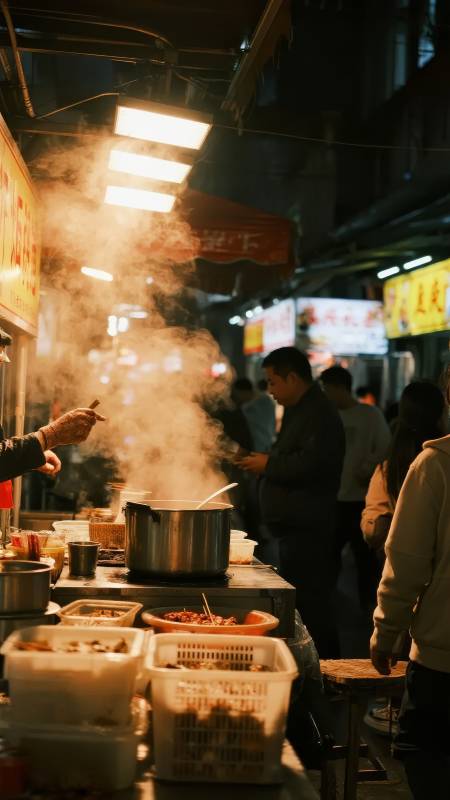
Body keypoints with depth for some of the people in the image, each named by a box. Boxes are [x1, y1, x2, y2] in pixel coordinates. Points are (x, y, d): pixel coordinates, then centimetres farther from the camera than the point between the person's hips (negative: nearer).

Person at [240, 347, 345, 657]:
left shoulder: (319, 415, -15)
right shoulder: (300, 411, 20)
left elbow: (310, 465, -27)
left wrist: (269, 464, -14)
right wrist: (264, 463, 11)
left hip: (306, 529, -11)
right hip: (294, 526, 11)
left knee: (309, 603, -9)